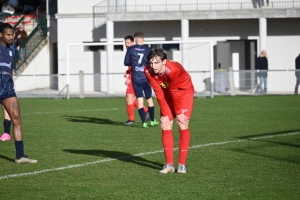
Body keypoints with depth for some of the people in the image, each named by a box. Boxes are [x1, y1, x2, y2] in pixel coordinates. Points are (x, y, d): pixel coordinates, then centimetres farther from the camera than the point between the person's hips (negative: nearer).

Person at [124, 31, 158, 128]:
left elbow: (126, 63, 4)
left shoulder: (130, 49, -2)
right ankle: (152, 121, 22)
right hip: (146, 78, 1)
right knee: (149, 99, 14)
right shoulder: (148, 50, -3)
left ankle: (144, 122, -7)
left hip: (136, 79, -1)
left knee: (140, 100, 0)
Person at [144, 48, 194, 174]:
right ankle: (169, 164, 2)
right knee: (165, 126, -3)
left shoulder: (173, 69, -38)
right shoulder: (148, 72, -25)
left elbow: (174, 93, -27)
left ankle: (182, 164, -5)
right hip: (167, 93, 4)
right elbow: (159, 93, -17)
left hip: (184, 92, -4)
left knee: (182, 126, -12)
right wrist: (165, 114, -14)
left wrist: (179, 112, -15)